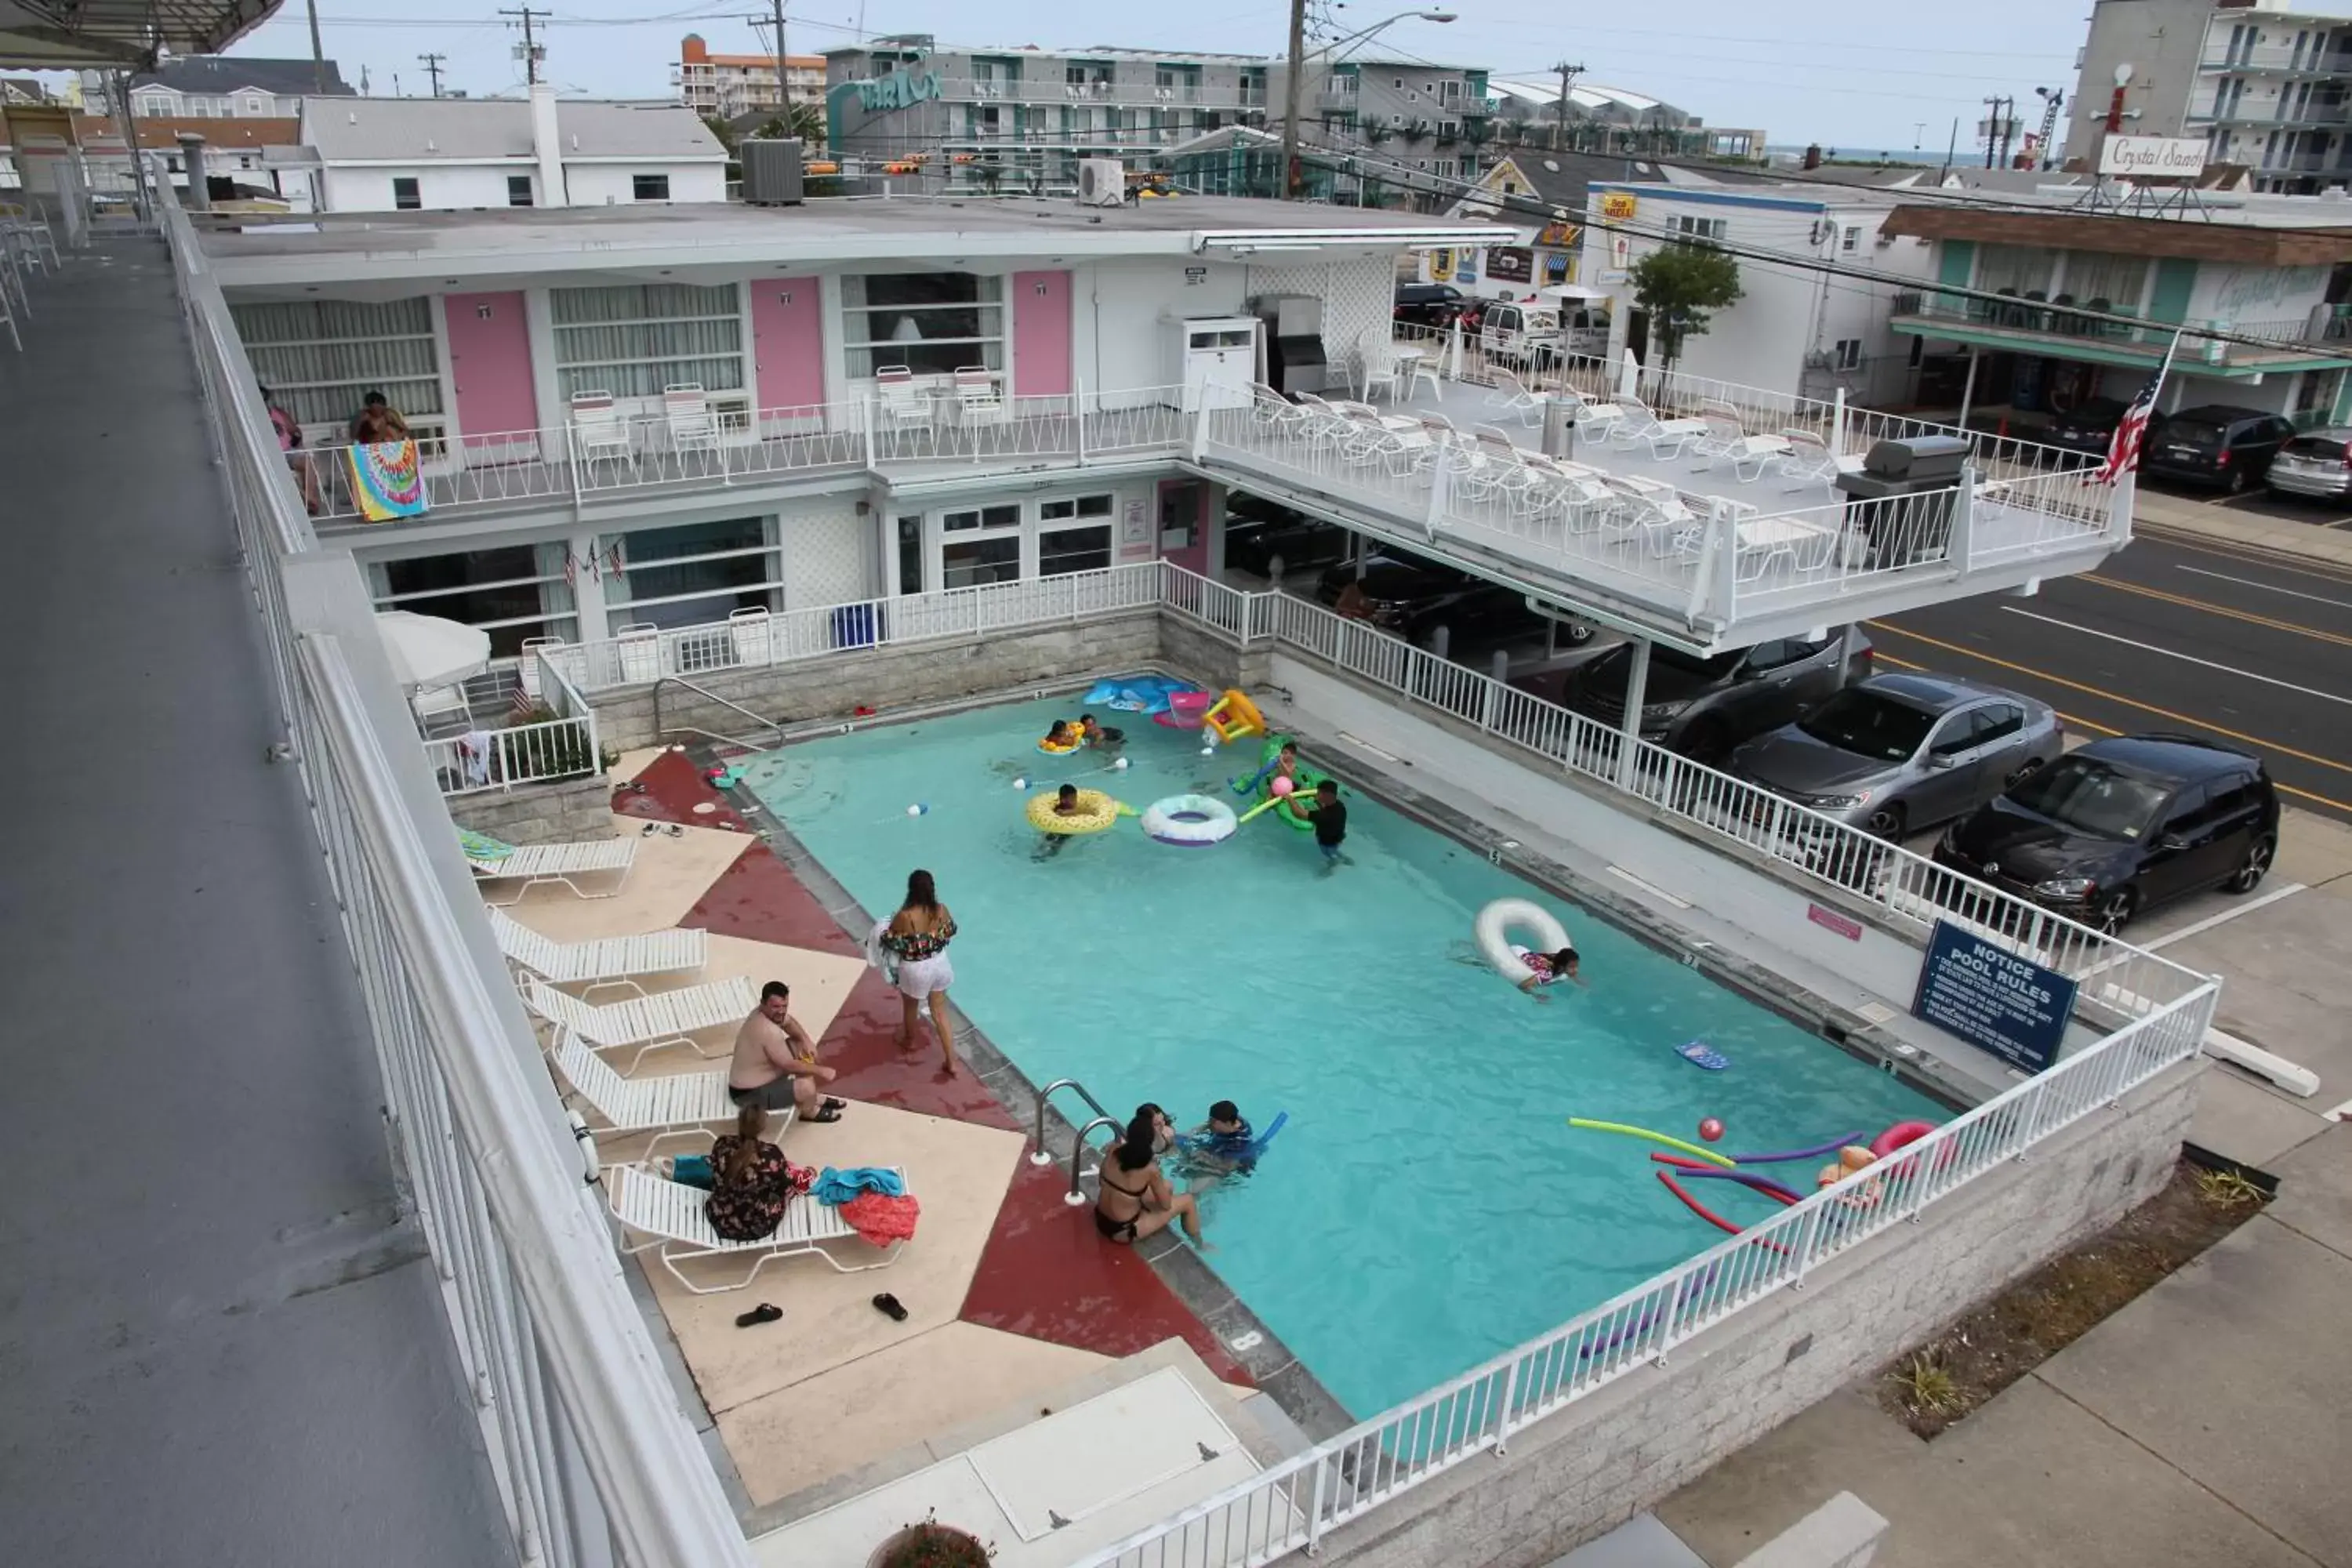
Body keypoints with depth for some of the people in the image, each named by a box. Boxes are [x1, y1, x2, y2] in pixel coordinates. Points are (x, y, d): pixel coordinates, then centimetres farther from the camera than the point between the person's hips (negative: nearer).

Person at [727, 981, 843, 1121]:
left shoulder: (769, 1012, -7)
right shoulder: (768, 1031, -35)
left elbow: (789, 1022, 15)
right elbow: (790, 1065, -25)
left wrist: (806, 1041, -2)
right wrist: (821, 1071, -13)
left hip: (760, 1075, 10)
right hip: (750, 1093, -10)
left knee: (801, 1046, 13)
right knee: (806, 1087, -22)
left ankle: (815, 1098, 26)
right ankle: (810, 1112, 13)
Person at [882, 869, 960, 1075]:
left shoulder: (904, 916, -29)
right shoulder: (941, 910, -15)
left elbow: (890, 942, -15)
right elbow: (951, 932, 3)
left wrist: (884, 933, 7)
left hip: (915, 969, -4)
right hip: (939, 963, 4)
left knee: (911, 1007, 27)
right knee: (940, 1013, 17)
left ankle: (909, 1041, 55)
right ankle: (951, 1062, 20)